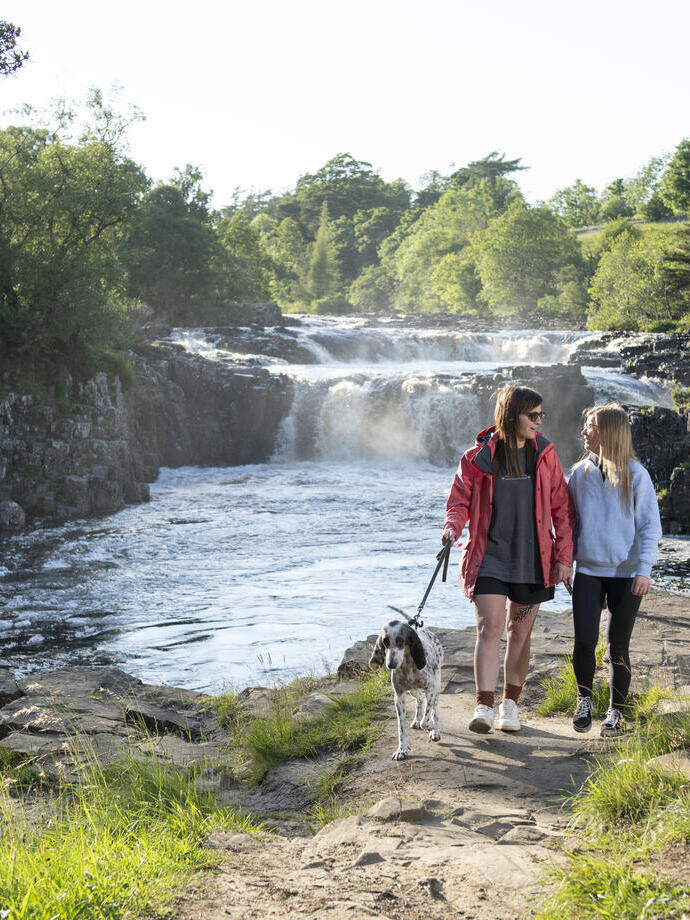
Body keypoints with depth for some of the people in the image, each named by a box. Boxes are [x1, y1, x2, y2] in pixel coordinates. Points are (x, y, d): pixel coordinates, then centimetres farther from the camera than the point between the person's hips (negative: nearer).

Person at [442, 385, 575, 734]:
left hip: (532, 560, 2)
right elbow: (460, 500, 5)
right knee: (490, 627, -14)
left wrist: (564, 556, 2)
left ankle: (510, 705, 24)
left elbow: (561, 507, 6)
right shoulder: (479, 457, -4)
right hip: (489, 557, -2)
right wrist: (453, 527, -17)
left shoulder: (544, 455, 3)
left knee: (520, 633, 10)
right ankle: (484, 707, -14)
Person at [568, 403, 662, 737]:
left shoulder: (635, 474, -5)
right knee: (585, 640, -7)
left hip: (626, 574, -2)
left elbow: (650, 525, -3)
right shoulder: (580, 472, 5)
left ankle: (616, 712, 20)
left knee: (618, 646, 4)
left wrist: (644, 569, -12)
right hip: (588, 571, 2)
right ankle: (584, 698, 18)